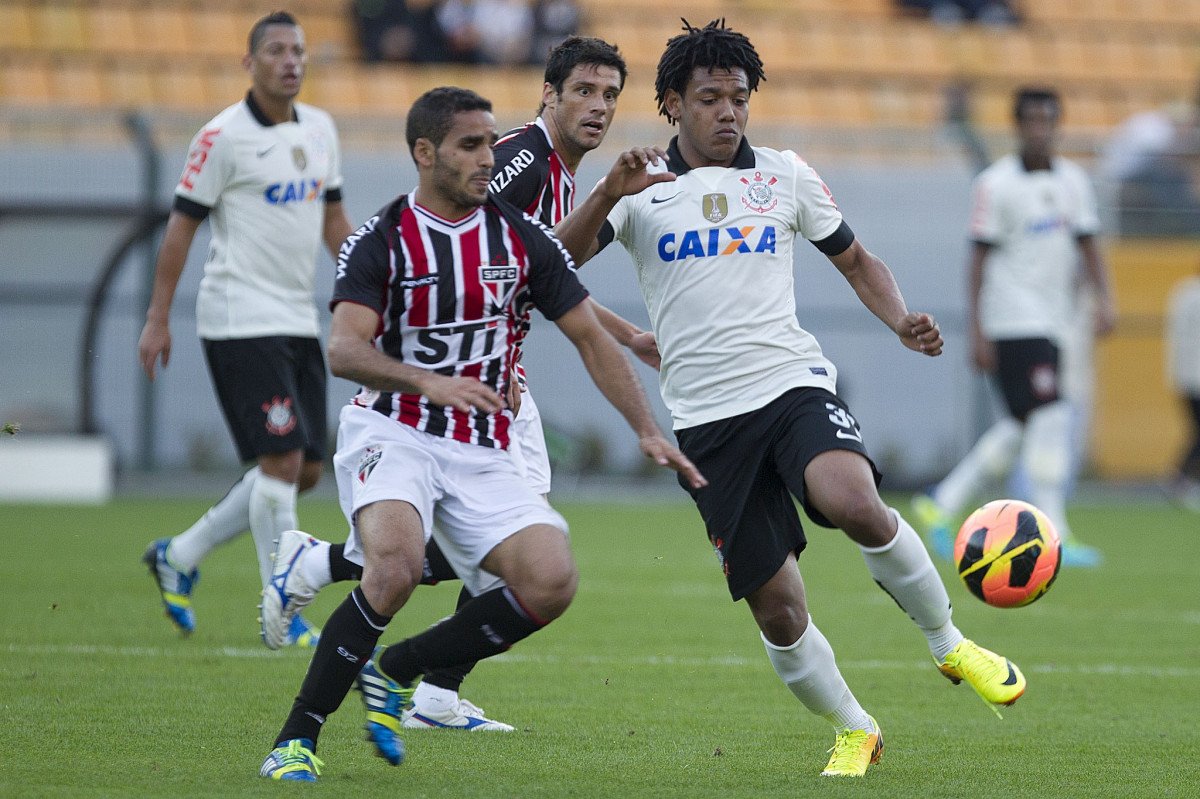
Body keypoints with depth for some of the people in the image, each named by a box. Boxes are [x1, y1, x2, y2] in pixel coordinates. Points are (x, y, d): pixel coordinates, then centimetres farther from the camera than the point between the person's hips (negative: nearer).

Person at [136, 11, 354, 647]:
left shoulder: (320, 129, 11)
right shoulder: (224, 136, -9)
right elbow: (182, 224, -6)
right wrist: (157, 318, -7)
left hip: (299, 321, 8)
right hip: (241, 323, -8)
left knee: (306, 470, 7)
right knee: (282, 461, -12)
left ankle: (179, 556, 22)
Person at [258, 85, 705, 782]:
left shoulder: (523, 239, 4)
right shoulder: (381, 240, -6)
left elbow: (592, 337, 9)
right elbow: (344, 350, -19)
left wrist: (648, 430, -2)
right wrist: (430, 382, -36)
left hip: (482, 454, 4)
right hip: (392, 433, -4)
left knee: (552, 584, -17)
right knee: (397, 567, -33)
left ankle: (395, 671, 4)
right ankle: (298, 739, -20)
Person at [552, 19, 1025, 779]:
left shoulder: (785, 175, 9)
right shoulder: (643, 187, 4)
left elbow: (856, 260, 19)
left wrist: (901, 320, -1)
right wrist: (608, 194, -27)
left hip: (794, 382, 0)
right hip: (707, 421, 0)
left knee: (855, 503, -32)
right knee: (777, 611, -2)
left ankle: (949, 642, -10)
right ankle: (854, 732, 22)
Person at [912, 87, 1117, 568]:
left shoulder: (1073, 180, 11)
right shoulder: (996, 184, -6)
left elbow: (1088, 245, 9)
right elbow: (979, 258, -7)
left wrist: (1103, 298, -9)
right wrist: (978, 331, -11)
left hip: (1052, 323, 7)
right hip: (1013, 320, -7)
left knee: (1023, 428, 8)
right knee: (1049, 418, -15)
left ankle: (942, 504, 20)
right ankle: (1052, 537, -15)